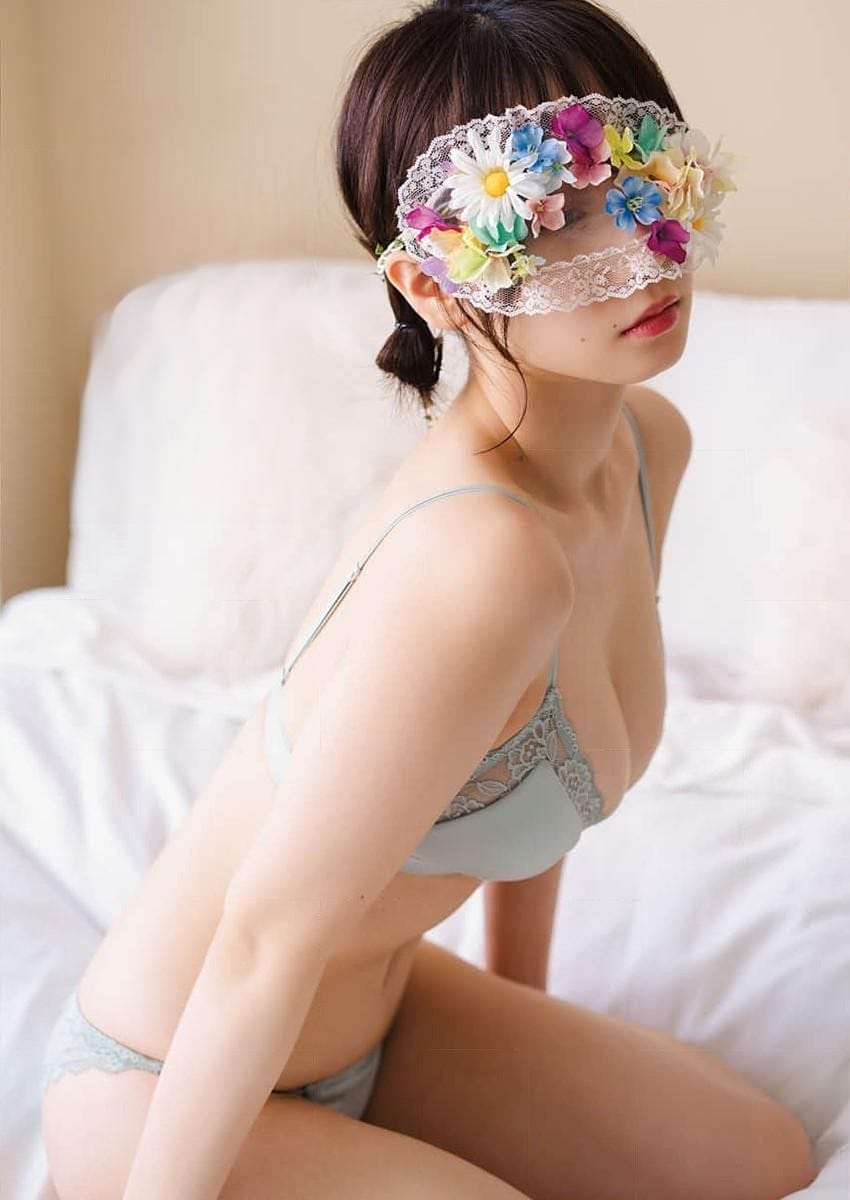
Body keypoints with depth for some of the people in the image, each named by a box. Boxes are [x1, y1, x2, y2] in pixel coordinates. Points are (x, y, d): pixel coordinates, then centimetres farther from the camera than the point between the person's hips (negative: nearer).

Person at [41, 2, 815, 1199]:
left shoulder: (649, 442, -8)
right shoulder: (487, 552, -37)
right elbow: (264, 938, -28)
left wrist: (521, 997, 16)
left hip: (375, 1007, 8)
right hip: (176, 1083, -8)